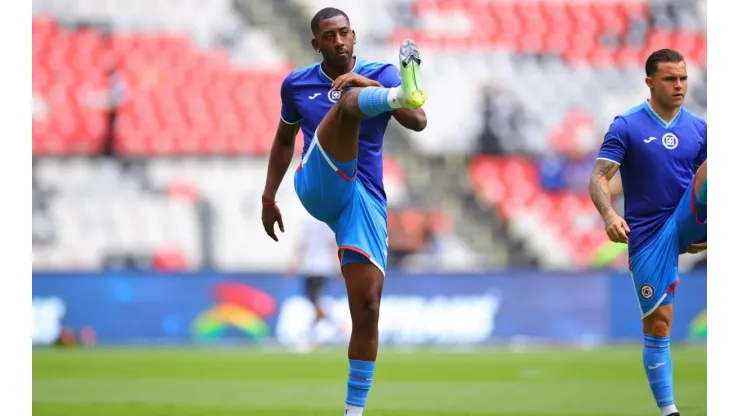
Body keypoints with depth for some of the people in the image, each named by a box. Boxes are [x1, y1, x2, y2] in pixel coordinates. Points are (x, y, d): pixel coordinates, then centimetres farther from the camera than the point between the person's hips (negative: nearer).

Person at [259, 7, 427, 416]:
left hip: (365, 199, 1)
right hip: (318, 188, -1)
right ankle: (403, 92, -65)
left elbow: (418, 122, -11)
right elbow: (284, 140, 28)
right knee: (352, 100, -28)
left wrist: (373, 85, -24)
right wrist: (268, 198, 22)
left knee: (367, 306, -8)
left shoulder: (380, 75, 6)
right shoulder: (296, 84, 12)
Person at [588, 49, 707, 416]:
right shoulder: (627, 126, -3)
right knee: (658, 323, -1)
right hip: (647, 235, -2)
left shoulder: (698, 129, 8)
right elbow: (599, 178, -10)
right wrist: (609, 215, -30)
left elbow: (704, 181, 14)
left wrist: (709, 231, -2)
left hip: (686, 222, 2)